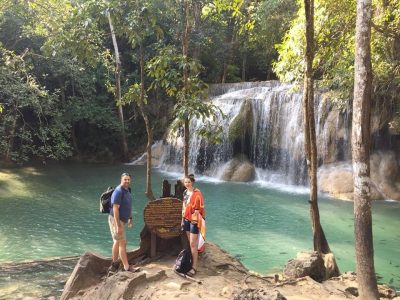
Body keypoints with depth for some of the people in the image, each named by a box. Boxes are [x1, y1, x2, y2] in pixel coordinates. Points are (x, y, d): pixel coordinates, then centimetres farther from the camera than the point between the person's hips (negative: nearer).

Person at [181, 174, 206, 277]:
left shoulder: (197, 193, -13)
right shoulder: (185, 192, 10)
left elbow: (200, 208, -14)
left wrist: (197, 221, -18)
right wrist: (183, 220, 17)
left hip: (194, 220, -7)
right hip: (186, 220, 7)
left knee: (193, 244, -7)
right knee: (190, 243, 13)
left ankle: (194, 267, -3)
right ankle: (190, 261, 21)